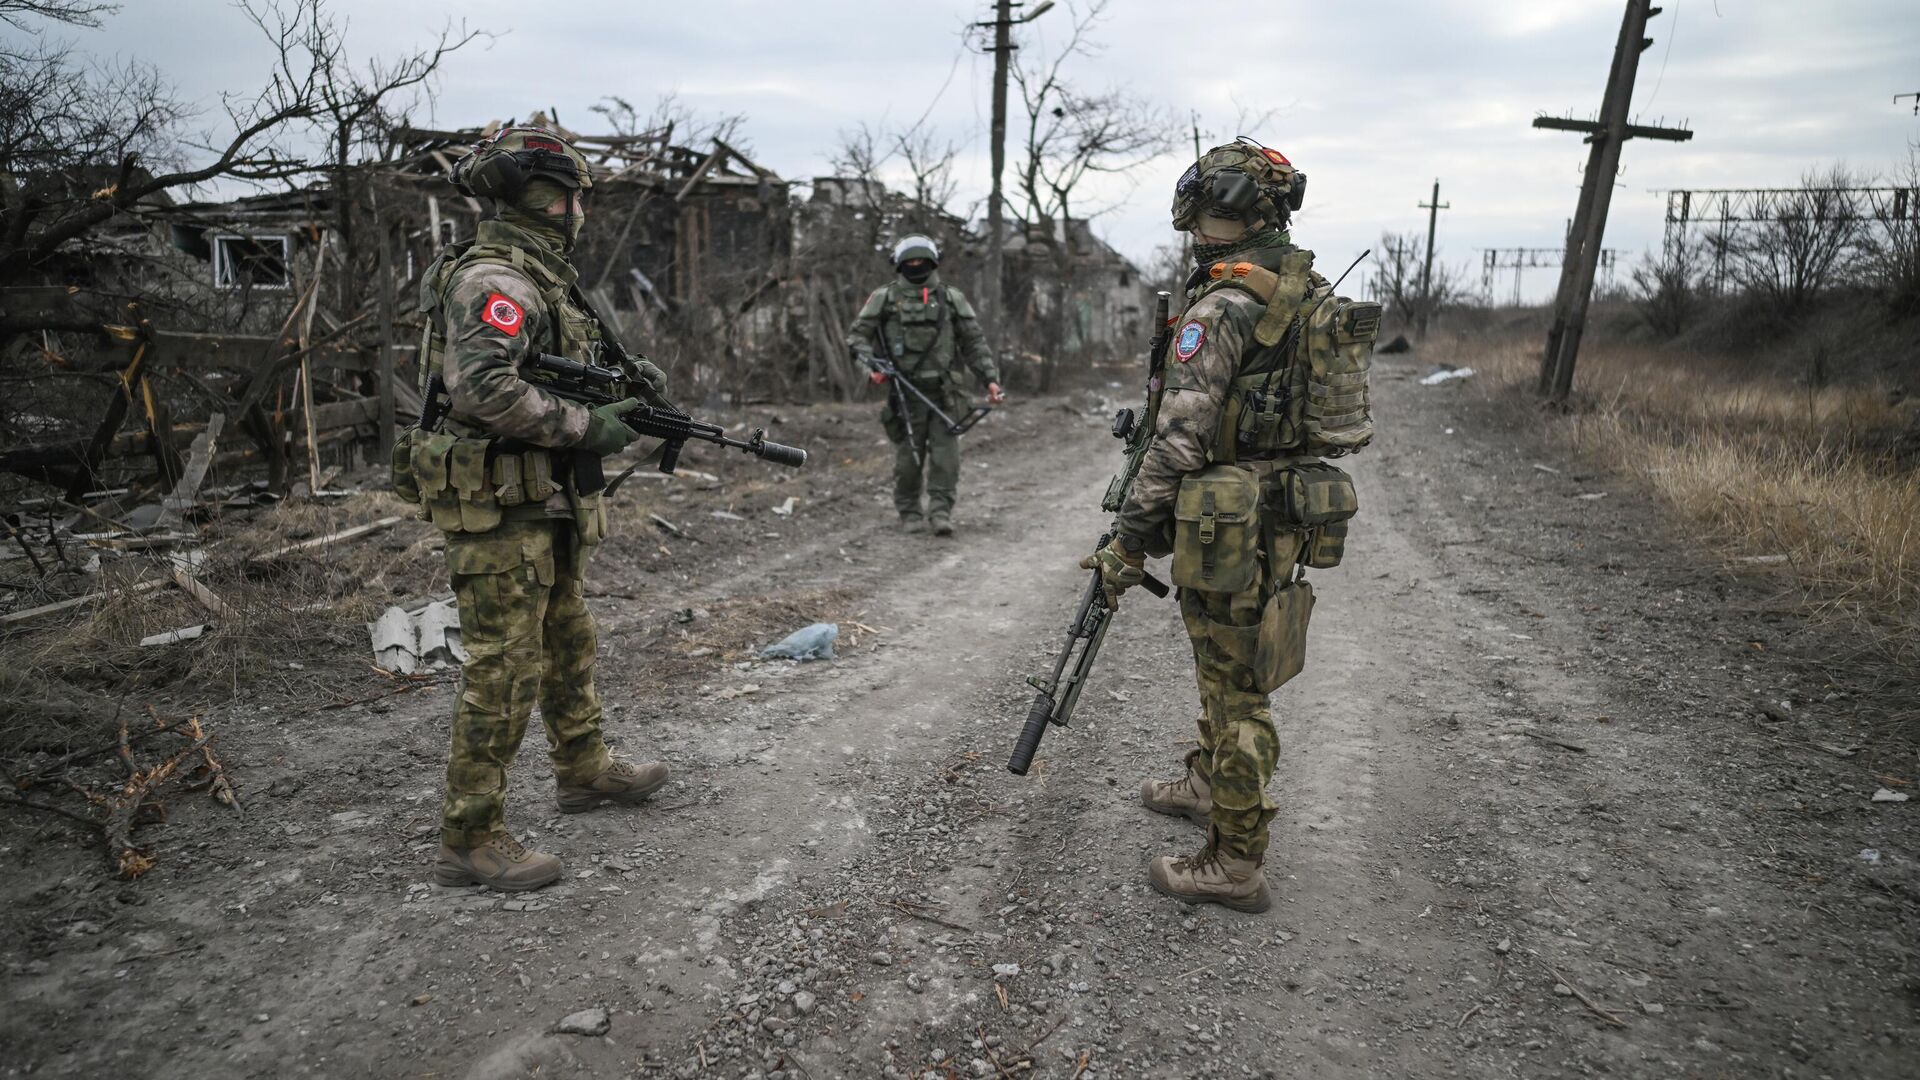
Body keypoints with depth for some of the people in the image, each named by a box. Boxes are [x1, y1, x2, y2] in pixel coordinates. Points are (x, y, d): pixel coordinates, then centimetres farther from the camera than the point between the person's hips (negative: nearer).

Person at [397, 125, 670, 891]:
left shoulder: (539, 277, 14)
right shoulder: (493, 279, -18)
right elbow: (483, 389, -30)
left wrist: (620, 377, 9)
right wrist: (584, 428, -22)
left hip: (546, 507, 10)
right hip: (499, 510, -10)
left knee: (567, 645, 21)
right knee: (503, 671, -4)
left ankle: (585, 770, 39)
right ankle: (470, 841, 8)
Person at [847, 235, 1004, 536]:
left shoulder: (952, 298, 11)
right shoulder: (885, 297, 6)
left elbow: (974, 342, 12)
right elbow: (857, 335, 5)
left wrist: (990, 378, 3)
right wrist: (871, 363, -13)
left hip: (944, 391, 1)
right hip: (905, 391, -1)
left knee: (945, 453, -6)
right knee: (908, 455, 1)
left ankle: (941, 511, 1)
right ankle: (909, 513, 16)